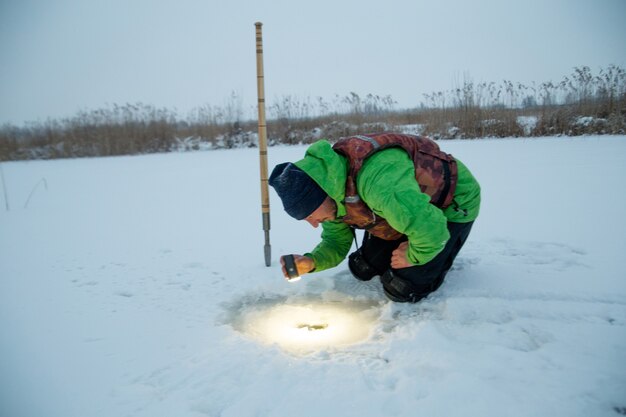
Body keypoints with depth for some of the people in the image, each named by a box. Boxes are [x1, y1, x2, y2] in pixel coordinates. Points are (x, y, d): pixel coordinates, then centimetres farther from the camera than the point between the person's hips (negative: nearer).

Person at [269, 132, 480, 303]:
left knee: (401, 290, -13)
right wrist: (310, 262, -23)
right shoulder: (329, 181, -14)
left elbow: (430, 229, -46)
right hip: (410, 203, 8)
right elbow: (336, 242, -3)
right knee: (363, 269, 9)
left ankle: (444, 255, 12)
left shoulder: (375, 179, -44)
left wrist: (412, 256, -24)